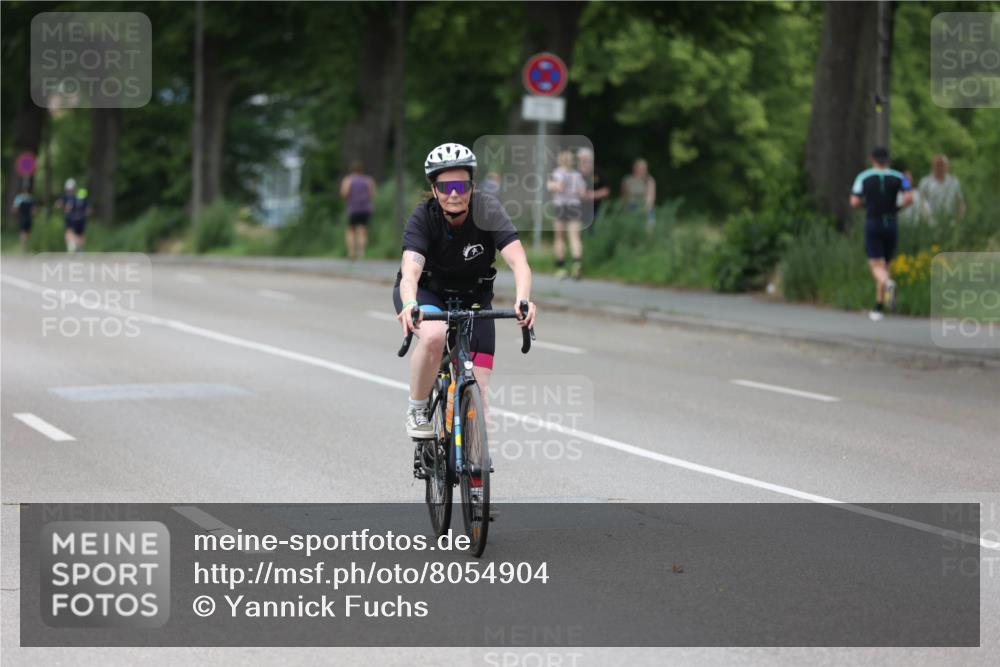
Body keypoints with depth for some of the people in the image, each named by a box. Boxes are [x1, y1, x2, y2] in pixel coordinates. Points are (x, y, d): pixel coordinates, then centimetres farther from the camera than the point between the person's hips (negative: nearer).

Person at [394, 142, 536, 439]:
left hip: (472, 297, 2)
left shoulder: (487, 210, -25)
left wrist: (523, 300, -56)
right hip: (426, 292, -2)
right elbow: (410, 271, -40)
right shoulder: (423, 217, -26)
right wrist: (410, 305, -62)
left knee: (478, 393, -9)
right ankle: (416, 409, -13)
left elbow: (519, 261, -36)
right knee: (434, 335, -36)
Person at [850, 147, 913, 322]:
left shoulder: (863, 177, 0)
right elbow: (909, 197, -11)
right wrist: (897, 208, 7)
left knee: (877, 266, -5)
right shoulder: (898, 177, 3)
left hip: (872, 224, -2)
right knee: (884, 264, 15)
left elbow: (854, 202, -7)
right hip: (891, 225, 2)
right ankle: (878, 308, 15)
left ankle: (888, 283, -41)